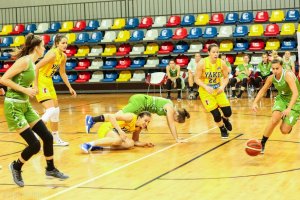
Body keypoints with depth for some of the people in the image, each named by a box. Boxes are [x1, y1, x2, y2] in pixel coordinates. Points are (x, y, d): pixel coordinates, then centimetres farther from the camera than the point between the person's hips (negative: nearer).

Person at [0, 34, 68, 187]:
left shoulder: (32, 63, 10)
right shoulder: (24, 61, -17)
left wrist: (29, 90, 6)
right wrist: (24, 90, -19)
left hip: (25, 105, 9)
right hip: (13, 106, -9)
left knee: (47, 137, 8)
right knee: (34, 144, -9)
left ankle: (50, 169, 26)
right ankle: (16, 167, 17)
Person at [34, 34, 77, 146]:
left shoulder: (63, 56, 4)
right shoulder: (52, 54, -22)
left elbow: (62, 73, 17)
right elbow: (36, 67, -25)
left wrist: (70, 88, 17)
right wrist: (35, 85, -27)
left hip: (49, 82, 9)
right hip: (40, 82, -9)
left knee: (56, 110, 13)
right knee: (51, 110, -19)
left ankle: (56, 139, 24)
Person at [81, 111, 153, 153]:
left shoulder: (139, 128, 2)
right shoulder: (131, 117, -22)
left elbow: (135, 141, 15)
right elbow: (111, 117, -29)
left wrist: (144, 144, -3)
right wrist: (120, 131, -35)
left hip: (116, 133, 9)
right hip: (106, 128, -9)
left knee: (130, 144, -15)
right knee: (118, 139, -38)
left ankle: (99, 146, -11)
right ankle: (89, 144, -31)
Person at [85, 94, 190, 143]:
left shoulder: (170, 107, 15)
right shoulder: (170, 108, -10)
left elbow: (170, 124, 23)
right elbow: (171, 124, -11)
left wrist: (176, 137, 25)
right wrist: (177, 139, -6)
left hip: (140, 100, 9)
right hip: (139, 102, -9)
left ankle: (92, 120, 6)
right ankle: (92, 119, -20)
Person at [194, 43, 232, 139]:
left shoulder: (222, 63, -11)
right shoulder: (202, 63, -19)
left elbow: (226, 77, 0)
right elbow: (197, 79, -14)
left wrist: (222, 86, -19)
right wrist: (206, 87, -29)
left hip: (218, 90, 3)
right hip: (206, 92, -3)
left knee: (228, 112, -6)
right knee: (216, 114, -8)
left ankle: (225, 120, 33)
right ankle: (223, 129, 24)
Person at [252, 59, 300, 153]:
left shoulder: (288, 75, -28)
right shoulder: (271, 78, -10)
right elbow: (262, 90, 6)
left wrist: (289, 109, -50)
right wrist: (255, 102, -10)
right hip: (281, 99, 4)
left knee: (284, 131, -11)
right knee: (274, 120, -25)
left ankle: (288, 125, 27)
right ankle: (262, 144, -12)